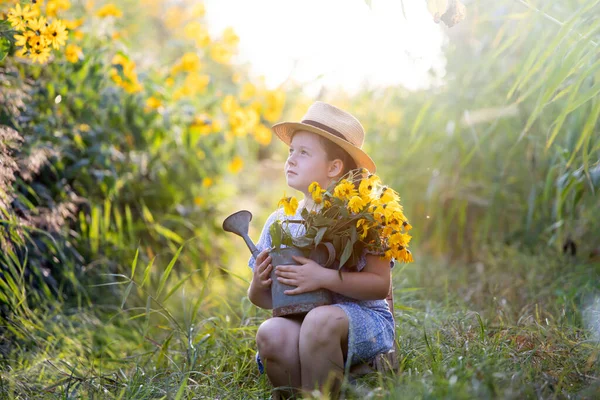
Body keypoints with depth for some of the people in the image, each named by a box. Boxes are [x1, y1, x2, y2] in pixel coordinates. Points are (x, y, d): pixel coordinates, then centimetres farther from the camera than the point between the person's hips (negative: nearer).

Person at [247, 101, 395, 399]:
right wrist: (258, 288, -7)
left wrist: (323, 278, -22)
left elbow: (381, 284, -11)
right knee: (271, 333, -30)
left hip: (363, 320, -3)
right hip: (298, 320, 4)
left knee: (320, 320, -36)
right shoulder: (279, 221, 12)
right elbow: (266, 299, 16)